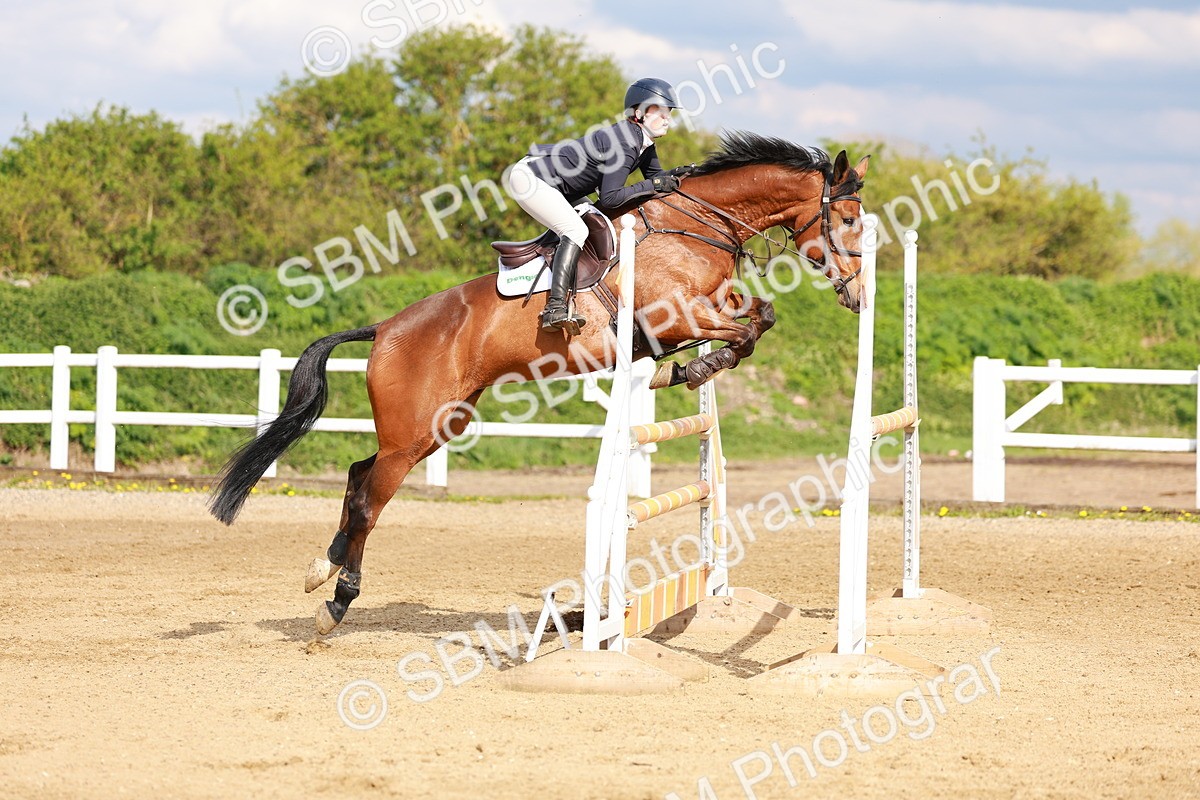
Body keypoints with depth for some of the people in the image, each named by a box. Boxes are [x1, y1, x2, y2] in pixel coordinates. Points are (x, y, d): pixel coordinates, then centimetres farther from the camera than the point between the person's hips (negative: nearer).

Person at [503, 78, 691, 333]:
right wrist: (653, 185, -23)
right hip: (529, 176, -11)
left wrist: (673, 176, -8)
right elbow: (609, 198, -28)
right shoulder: (624, 143, -25)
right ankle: (555, 309, -32)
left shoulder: (643, 142, 4)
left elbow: (656, 176, 14)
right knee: (576, 230, -24)